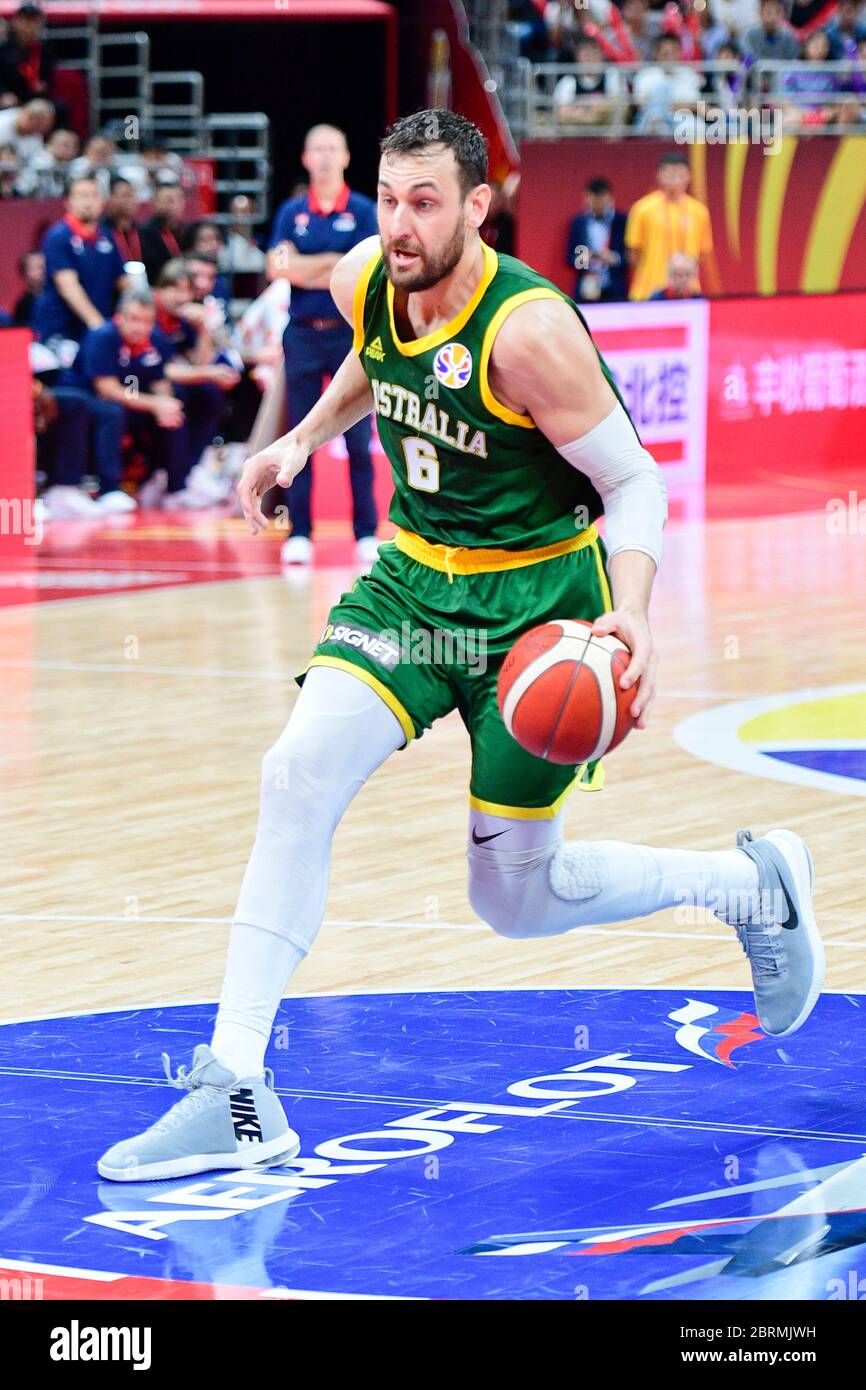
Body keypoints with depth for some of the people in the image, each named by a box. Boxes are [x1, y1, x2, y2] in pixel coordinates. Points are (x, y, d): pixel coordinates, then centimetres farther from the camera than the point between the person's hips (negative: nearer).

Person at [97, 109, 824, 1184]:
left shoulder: (527, 329, -26)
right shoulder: (363, 282, -7)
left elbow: (634, 481, -20)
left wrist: (629, 612, -35)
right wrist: (306, 435, 15)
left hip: (537, 599, -5)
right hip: (414, 577, 5)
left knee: (515, 902, 3)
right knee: (298, 775, -17)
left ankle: (751, 883, 29)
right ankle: (234, 1092, -16)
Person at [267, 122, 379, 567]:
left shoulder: (363, 211, 2)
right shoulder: (291, 212, 8)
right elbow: (277, 268, -4)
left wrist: (305, 269, -8)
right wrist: (334, 263, -9)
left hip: (350, 331, -2)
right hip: (303, 331, 2)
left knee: (358, 438, -1)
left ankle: (366, 534, 4)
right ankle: (299, 534, 7)